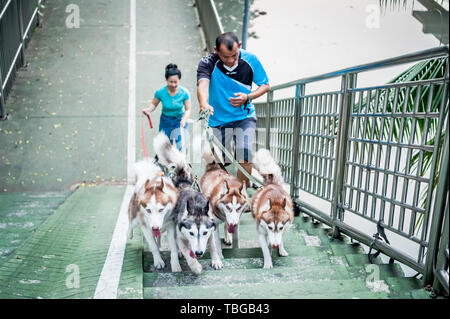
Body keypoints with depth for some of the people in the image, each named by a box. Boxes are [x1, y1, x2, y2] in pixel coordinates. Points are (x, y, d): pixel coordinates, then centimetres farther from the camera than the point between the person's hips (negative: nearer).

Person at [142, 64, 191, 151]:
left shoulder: (184, 92, -17)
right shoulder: (160, 92, -17)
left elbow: (188, 110, -7)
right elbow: (154, 104, 0)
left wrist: (184, 120, -25)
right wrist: (149, 110, -21)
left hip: (179, 120, -1)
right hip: (165, 121, 1)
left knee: (181, 147, -12)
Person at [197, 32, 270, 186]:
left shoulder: (250, 59, -12)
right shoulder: (207, 63, -17)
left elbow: (265, 85, -1)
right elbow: (203, 84, -36)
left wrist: (248, 97, -19)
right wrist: (204, 104, -58)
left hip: (245, 116, 0)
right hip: (218, 119, 0)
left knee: (245, 156, -16)